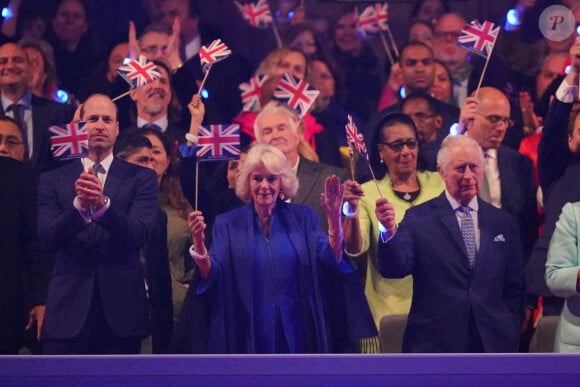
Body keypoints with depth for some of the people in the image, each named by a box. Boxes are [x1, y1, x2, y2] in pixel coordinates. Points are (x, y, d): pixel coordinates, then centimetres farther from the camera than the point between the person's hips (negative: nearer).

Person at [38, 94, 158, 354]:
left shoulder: (140, 178, 7)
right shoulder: (53, 181, 8)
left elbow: (139, 235, -8)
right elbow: (49, 239, -5)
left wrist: (103, 204, -26)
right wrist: (78, 205, -24)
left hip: (121, 313, 0)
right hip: (69, 309, 0)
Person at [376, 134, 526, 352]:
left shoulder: (504, 224, 10)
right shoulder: (418, 219, 1)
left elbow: (515, 288, 14)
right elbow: (395, 269, -11)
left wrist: (510, 334, 4)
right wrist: (389, 232, -29)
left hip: (492, 343, 3)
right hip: (434, 343, -3)